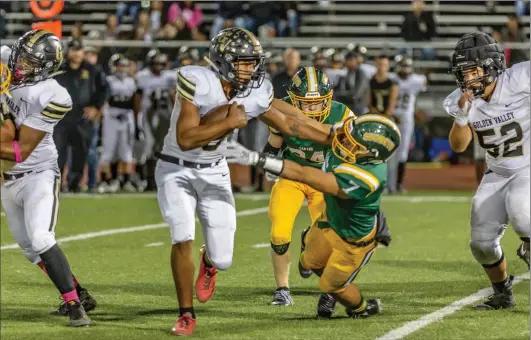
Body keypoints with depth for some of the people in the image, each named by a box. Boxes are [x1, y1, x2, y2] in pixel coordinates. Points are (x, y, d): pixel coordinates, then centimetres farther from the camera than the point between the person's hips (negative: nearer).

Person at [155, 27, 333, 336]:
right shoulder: (196, 82, -26)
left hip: (214, 172, 4)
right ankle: (187, 314, -2)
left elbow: (288, 122, 4)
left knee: (223, 258, -2)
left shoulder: (255, 93, -11)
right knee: (183, 238, -22)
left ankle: (209, 263, 39)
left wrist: (335, 136, 5)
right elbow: (185, 139, -31)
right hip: (176, 170, -4)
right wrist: (230, 123, -29)